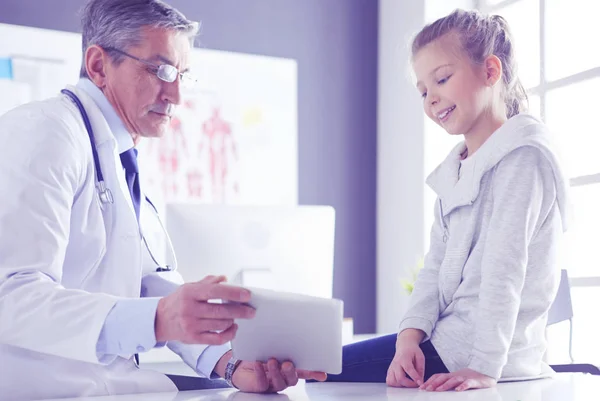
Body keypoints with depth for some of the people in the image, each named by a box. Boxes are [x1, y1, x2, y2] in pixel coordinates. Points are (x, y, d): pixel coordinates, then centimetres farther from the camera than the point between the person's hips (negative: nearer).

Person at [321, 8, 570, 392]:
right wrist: (411, 334, -7)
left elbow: (504, 271, -20)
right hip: (449, 338, 9)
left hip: (470, 351, -9)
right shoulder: (456, 171, 16)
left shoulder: (521, 157, -12)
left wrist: (485, 367, -25)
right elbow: (435, 266, 8)